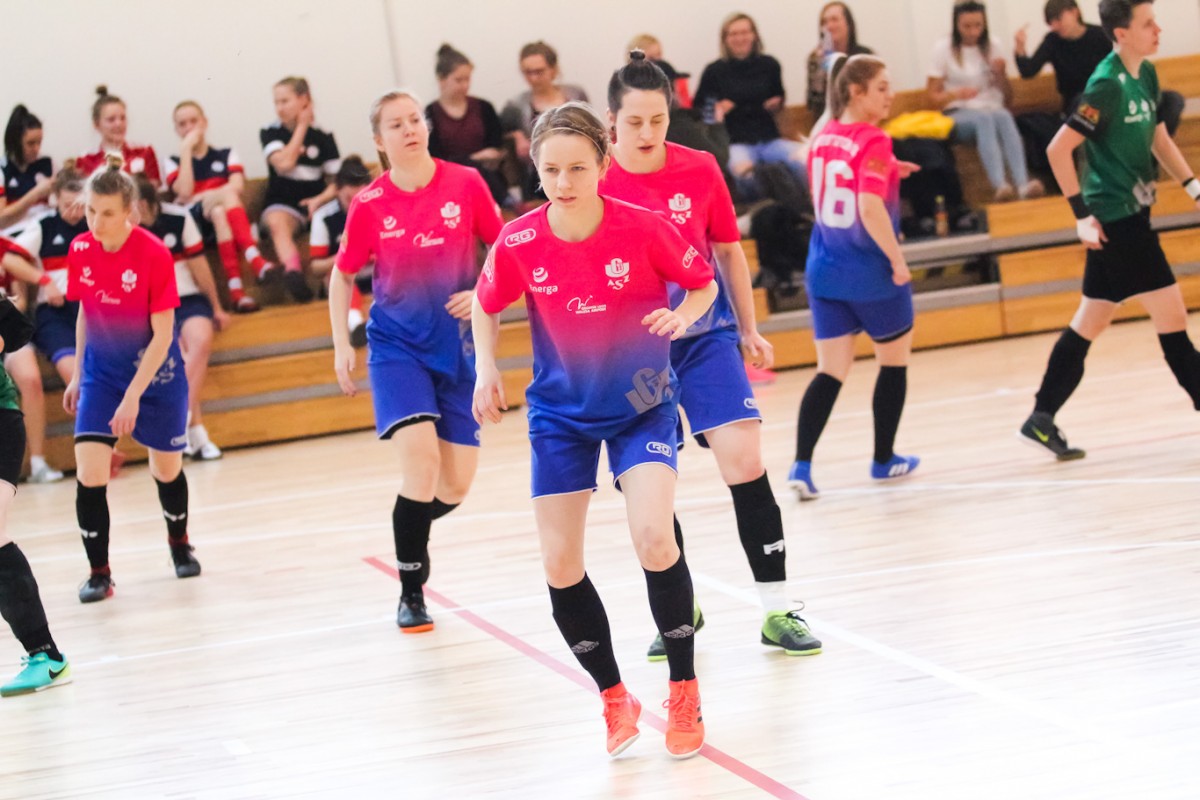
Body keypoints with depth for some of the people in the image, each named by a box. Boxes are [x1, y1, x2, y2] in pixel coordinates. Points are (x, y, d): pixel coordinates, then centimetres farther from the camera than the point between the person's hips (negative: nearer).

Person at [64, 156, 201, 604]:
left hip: (156, 373, -3)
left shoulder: (154, 254, -20)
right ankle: (99, 572, 0)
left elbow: (162, 335, -19)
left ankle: (179, 542, 42)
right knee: (89, 473, -13)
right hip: (101, 373, 3)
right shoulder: (81, 252, -7)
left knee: (166, 467, 13)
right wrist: (78, 375, 11)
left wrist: (134, 395, -23)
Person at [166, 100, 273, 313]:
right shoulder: (173, 162, 18)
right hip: (193, 222, -1)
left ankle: (236, 287, -51)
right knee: (227, 195, -32)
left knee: (219, 212, -37)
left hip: (226, 217, 1)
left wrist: (206, 197, -16)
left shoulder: (226, 155, 20)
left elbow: (238, 186, -1)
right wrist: (186, 150, -1)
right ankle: (254, 259, -49)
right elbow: (185, 192, -4)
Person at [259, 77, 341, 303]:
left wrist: (320, 199, -16)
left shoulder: (322, 137, 8)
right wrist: (301, 127, -3)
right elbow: (284, 163, -12)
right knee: (278, 223, -37)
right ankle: (293, 272, -61)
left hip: (314, 203, 2)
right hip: (282, 204, -2)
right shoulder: (270, 133, 7)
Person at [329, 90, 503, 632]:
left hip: (457, 347, 2)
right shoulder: (370, 205, -7)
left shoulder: (465, 183, -7)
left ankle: (409, 526, 38)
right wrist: (341, 345, -1)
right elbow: (343, 275, 7)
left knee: (456, 486, 1)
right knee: (421, 463, -20)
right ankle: (411, 595, -5)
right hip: (397, 347, -2)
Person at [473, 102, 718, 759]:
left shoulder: (643, 228, -19)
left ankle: (684, 691, -2)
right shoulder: (518, 244, -14)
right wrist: (486, 370, -9)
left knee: (654, 538, -22)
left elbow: (703, 283, -3)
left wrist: (682, 316, -23)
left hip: (642, 403, -3)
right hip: (560, 412, 3)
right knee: (560, 566, -2)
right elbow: (486, 309, 6)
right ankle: (614, 698, 19)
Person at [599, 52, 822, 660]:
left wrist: (749, 330, 13)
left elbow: (727, 251, 9)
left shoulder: (700, 171, -4)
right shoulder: (596, 185, -9)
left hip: (705, 336, 0)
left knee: (744, 458, -12)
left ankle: (777, 611, -5)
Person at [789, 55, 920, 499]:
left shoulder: (823, 138, 6)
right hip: (872, 275, -6)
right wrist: (899, 260, -18)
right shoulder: (874, 142, -17)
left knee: (830, 372, 5)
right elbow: (870, 209, -27)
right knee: (894, 361, 16)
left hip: (825, 271, 6)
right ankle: (884, 459, 26)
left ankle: (802, 464, -11)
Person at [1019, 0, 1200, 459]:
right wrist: (1083, 215, -18)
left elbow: (1159, 140, 22)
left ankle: (1042, 421, 16)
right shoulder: (1107, 85, -17)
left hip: (1130, 217, 9)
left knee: (1091, 321, 12)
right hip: (1115, 217, -9)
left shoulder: (1146, 76, 9)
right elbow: (1058, 150, -18)